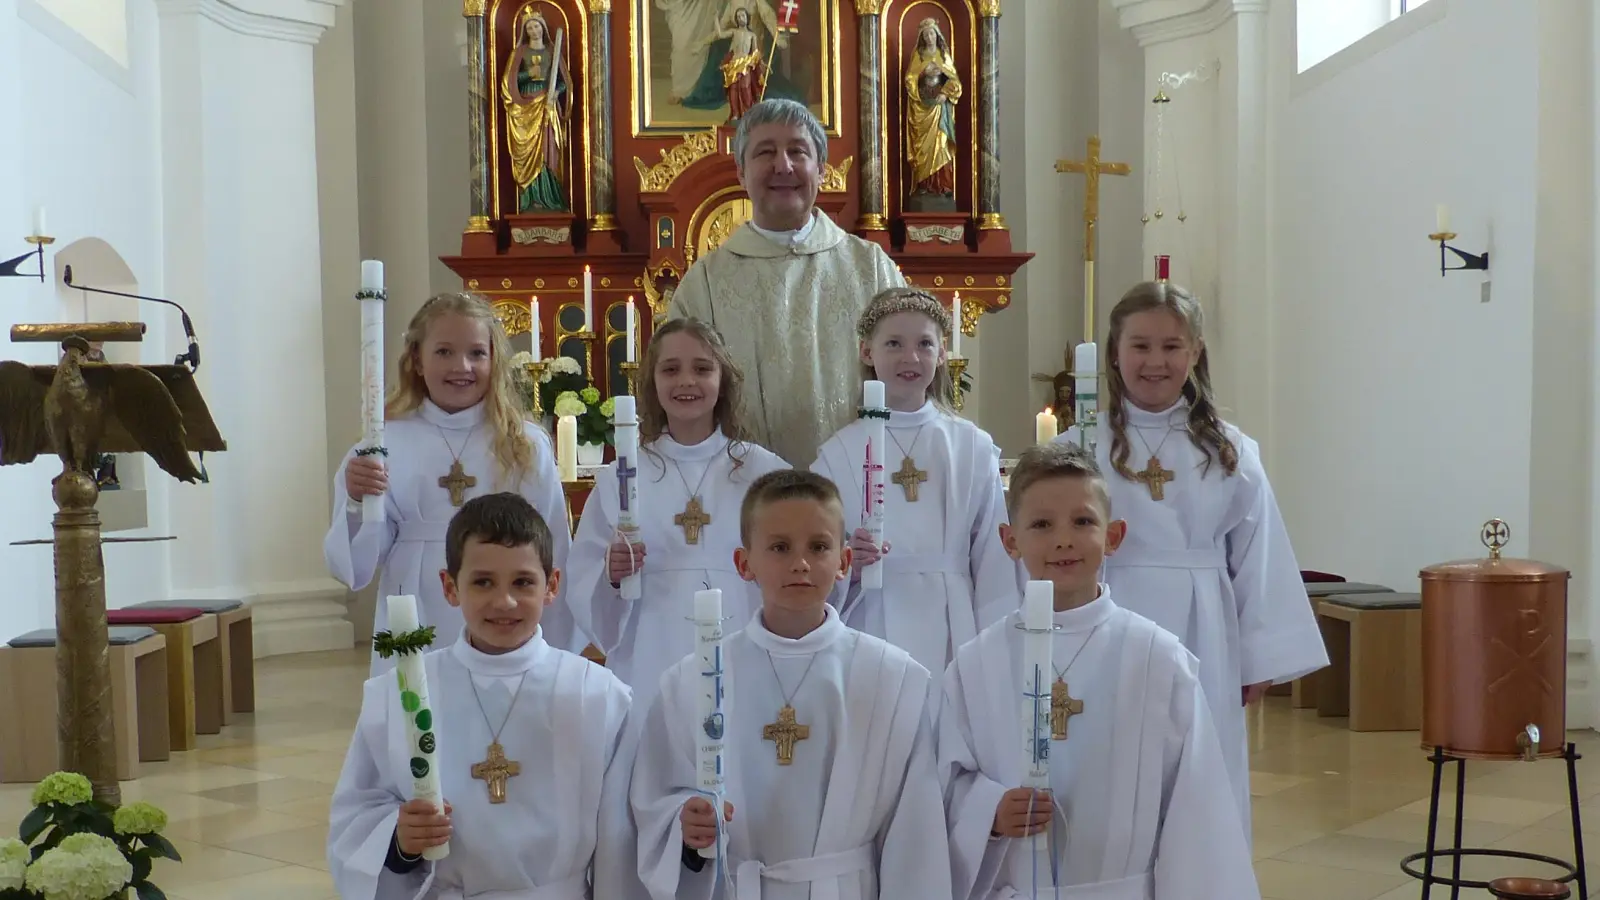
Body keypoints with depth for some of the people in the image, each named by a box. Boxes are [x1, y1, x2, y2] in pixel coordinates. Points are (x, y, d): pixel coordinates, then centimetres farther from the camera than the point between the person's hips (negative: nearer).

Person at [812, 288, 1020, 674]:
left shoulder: (974, 447, 4)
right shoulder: (839, 452, 2)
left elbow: (994, 560, 5)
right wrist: (845, 566, -17)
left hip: (954, 633, 1)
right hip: (872, 631, 0)